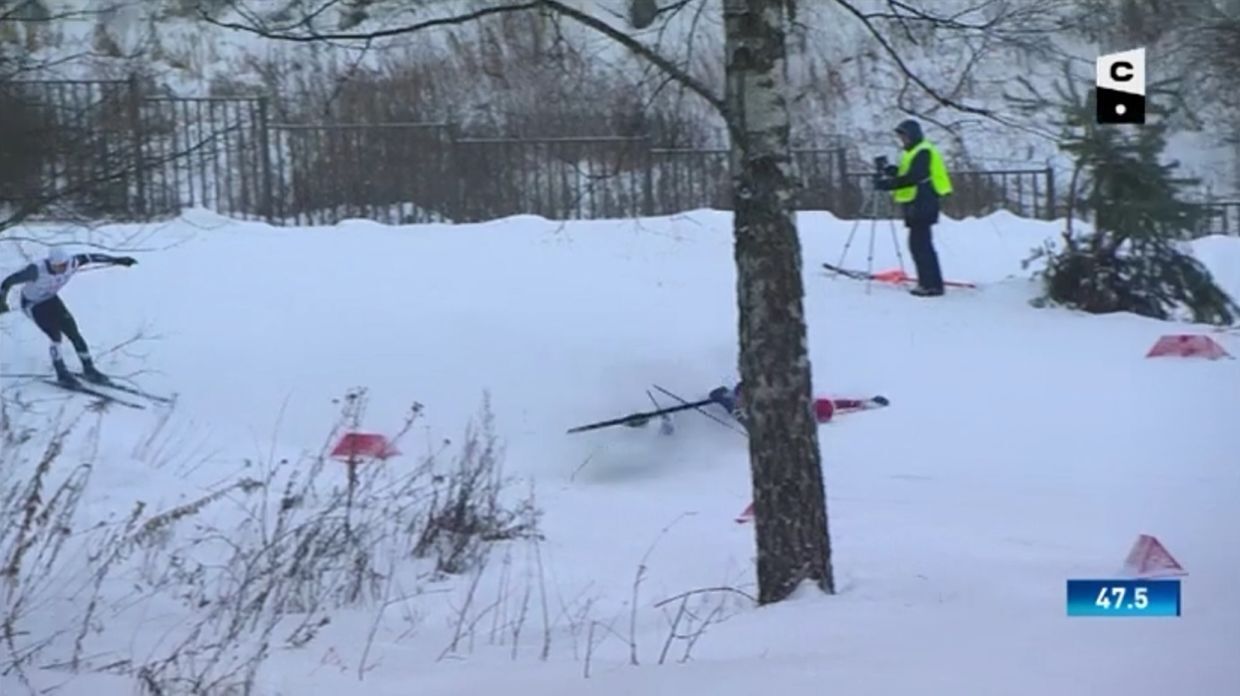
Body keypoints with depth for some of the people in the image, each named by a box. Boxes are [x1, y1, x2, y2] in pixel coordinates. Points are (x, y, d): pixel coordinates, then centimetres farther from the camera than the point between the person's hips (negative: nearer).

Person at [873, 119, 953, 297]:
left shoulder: (923, 152, -14)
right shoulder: (914, 152, 21)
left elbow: (913, 177, -23)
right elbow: (908, 174, 22)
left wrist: (888, 184, -25)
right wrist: (893, 172, 3)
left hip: (923, 204, -11)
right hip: (916, 203, 11)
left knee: (920, 243, -12)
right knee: (918, 243, 13)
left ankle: (932, 284, -13)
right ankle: (928, 282, 18)